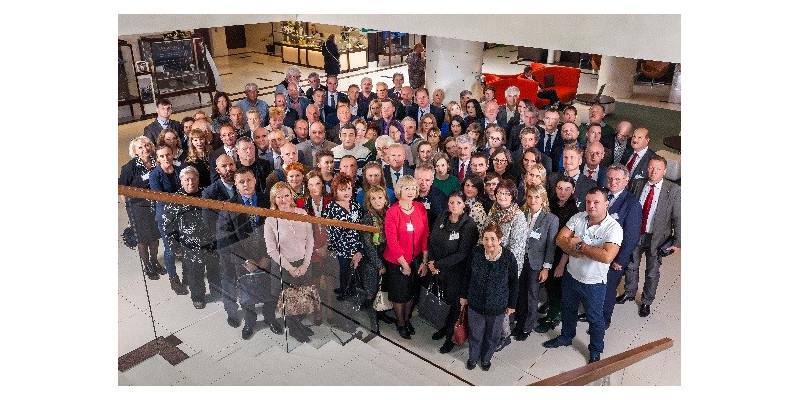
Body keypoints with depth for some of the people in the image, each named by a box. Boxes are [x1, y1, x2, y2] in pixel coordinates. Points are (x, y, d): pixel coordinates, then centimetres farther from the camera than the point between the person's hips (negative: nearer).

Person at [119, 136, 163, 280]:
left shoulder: (157, 163, -6)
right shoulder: (130, 167, -17)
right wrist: (129, 205, -6)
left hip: (156, 204, 4)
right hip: (138, 207, -4)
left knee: (155, 235, 18)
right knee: (143, 238, 10)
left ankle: (154, 261, 38)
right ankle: (146, 266, 27)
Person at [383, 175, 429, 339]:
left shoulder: (420, 208, -5)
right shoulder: (392, 212, -17)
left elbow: (425, 235, -1)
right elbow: (392, 241, -17)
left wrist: (424, 261, -3)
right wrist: (404, 264, -14)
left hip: (416, 258, 4)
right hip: (397, 261, -4)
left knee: (412, 291, 20)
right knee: (400, 293, 14)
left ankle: (407, 319, 45)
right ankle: (401, 324, 38)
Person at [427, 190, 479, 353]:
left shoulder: (469, 225, -19)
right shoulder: (441, 218, -2)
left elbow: (462, 254, -21)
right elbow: (432, 241, 4)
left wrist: (438, 264, -18)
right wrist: (432, 262, -10)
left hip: (457, 271, -4)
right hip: (439, 270, 4)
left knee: (455, 303, 12)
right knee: (446, 299, 17)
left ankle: (451, 336, 30)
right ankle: (447, 327, 42)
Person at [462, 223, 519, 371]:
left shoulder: (508, 257, -19)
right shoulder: (476, 253, -15)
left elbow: (514, 283, -6)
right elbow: (468, 275, 0)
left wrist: (512, 304, 1)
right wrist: (464, 295, 7)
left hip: (497, 307, -1)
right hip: (475, 303, 1)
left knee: (492, 336, 21)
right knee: (475, 334, 20)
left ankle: (486, 358, 48)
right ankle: (473, 357, 47)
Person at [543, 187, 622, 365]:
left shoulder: (613, 228, -24)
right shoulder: (578, 218, -8)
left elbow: (607, 256, -35)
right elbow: (560, 239, -9)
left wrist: (579, 245, -26)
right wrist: (576, 251, -27)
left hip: (594, 283, -5)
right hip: (571, 275, 5)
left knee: (595, 318, 17)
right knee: (568, 309, 26)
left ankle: (595, 351, 40)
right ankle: (566, 337, 52)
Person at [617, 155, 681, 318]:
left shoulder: (673, 191, -13)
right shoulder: (637, 184, -5)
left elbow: (678, 218, -11)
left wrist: (677, 242, -13)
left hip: (656, 238, -2)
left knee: (652, 272, 13)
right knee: (631, 266, 20)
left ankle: (647, 301, 35)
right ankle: (629, 293, 45)